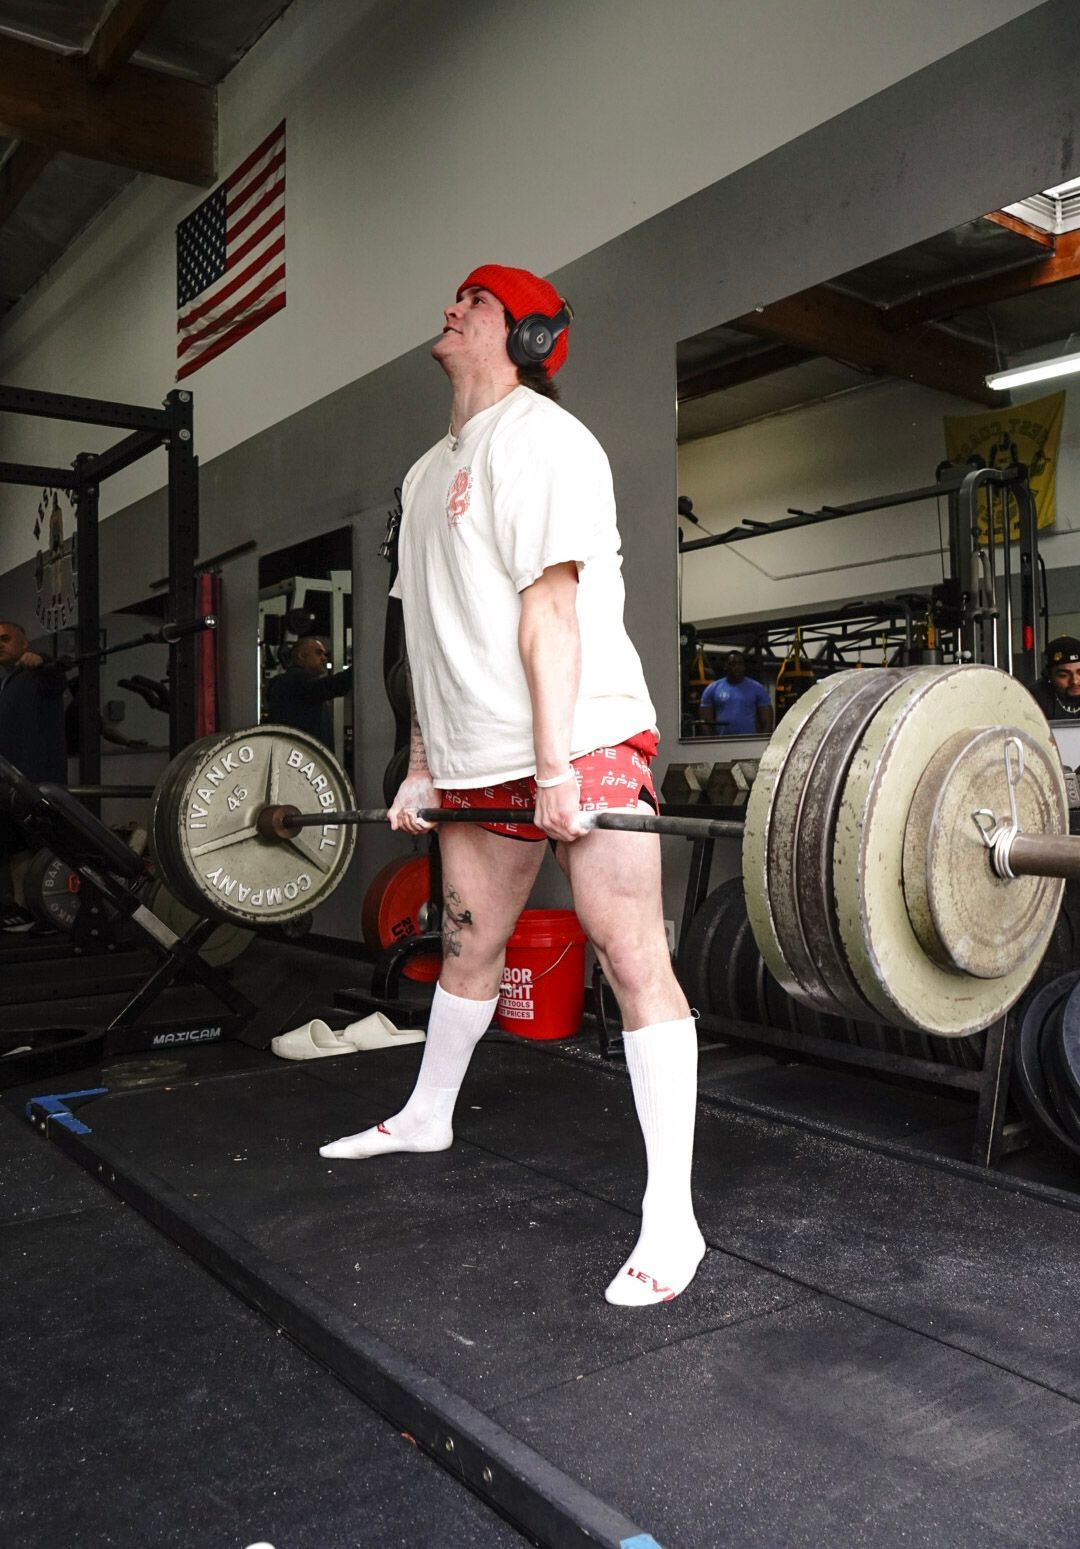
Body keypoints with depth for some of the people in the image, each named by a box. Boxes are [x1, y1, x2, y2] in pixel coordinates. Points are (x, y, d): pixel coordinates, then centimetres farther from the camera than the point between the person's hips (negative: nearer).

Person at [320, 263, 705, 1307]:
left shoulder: (536, 438, -5)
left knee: (633, 958, -10)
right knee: (467, 948, 18)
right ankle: (427, 1116, 38)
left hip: (584, 742, -8)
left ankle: (671, 1220, -6)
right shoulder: (430, 471, 21)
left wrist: (555, 763, -24)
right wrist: (423, 762, 15)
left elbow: (549, 602, -17)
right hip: (478, 761, 8)